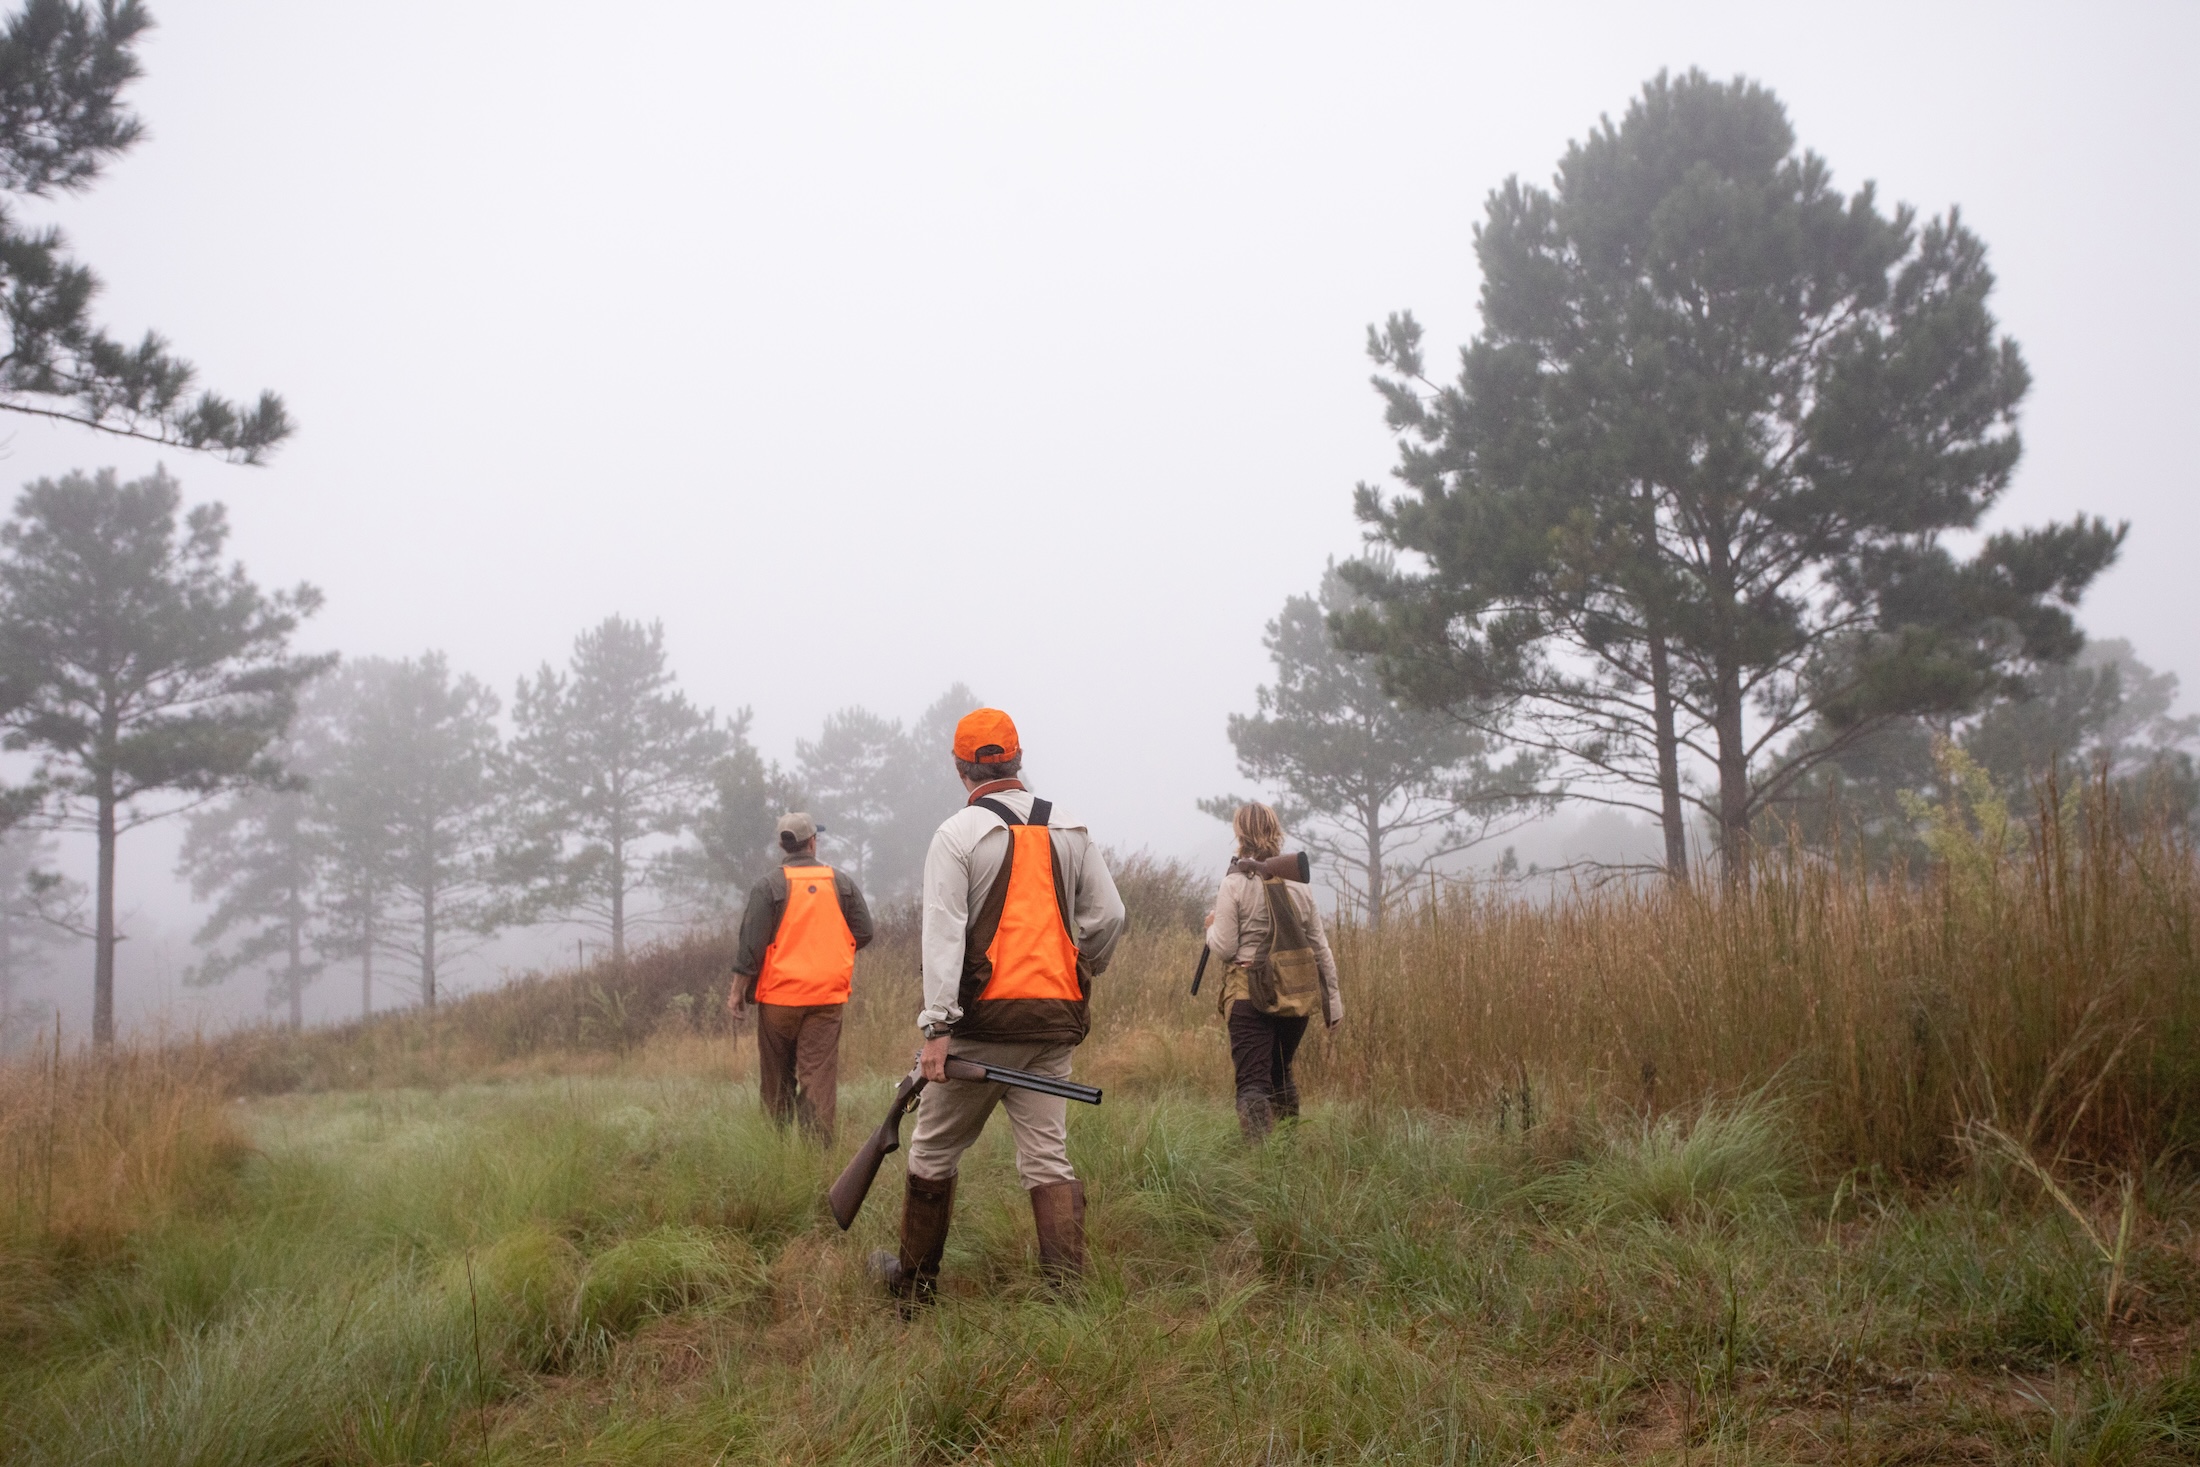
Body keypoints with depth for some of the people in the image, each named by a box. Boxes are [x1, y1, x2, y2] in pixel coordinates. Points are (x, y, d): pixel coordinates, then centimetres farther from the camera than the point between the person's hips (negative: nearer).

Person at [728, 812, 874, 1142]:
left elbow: (751, 944, -9)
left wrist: (738, 991, -1)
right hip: (827, 995, 1)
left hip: (779, 995, -1)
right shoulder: (842, 883, 2)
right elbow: (863, 933, 7)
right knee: (819, 1073, 0)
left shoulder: (769, 887, -7)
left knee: (776, 1076, 12)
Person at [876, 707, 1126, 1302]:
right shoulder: (1070, 831, 10)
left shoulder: (957, 833, -4)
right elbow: (1108, 917, 10)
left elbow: (944, 931, -12)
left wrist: (937, 1025, -15)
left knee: (934, 1148, 12)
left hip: (983, 1017, -4)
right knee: (1047, 1157, 7)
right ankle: (1067, 1288, -1)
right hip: (1055, 1021, 4)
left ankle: (915, 1278, 24)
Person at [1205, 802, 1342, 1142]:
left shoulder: (1234, 885, -8)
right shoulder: (1299, 884, 5)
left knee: (1253, 1082, -4)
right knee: (1281, 1075, 23)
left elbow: (1224, 947, -9)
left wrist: (1212, 926, 12)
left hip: (1249, 995, -4)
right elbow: (1320, 948, 8)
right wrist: (1333, 1000, 14)